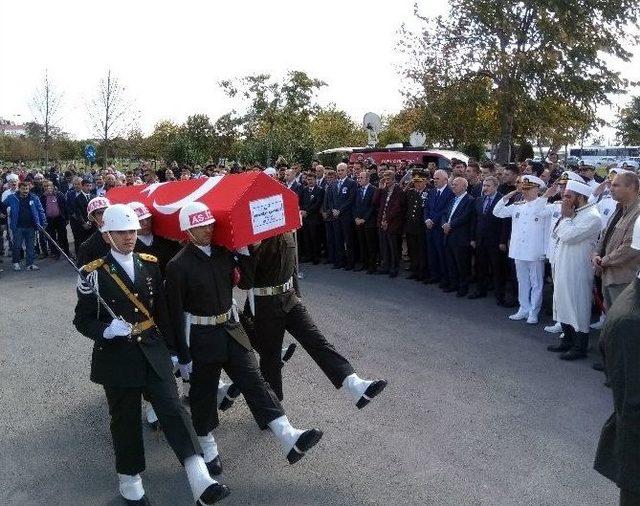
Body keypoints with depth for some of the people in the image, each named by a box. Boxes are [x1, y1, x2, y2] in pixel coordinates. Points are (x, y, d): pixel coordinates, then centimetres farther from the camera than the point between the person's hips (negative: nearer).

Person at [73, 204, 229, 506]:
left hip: (153, 351, 3)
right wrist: (108, 330, -25)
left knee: (173, 410, -6)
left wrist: (175, 349, 11)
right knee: (126, 420, 9)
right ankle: (129, 481, 31)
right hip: (117, 355, -3)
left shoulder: (150, 264, 5)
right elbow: (82, 320, -4)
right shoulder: (94, 273, -7)